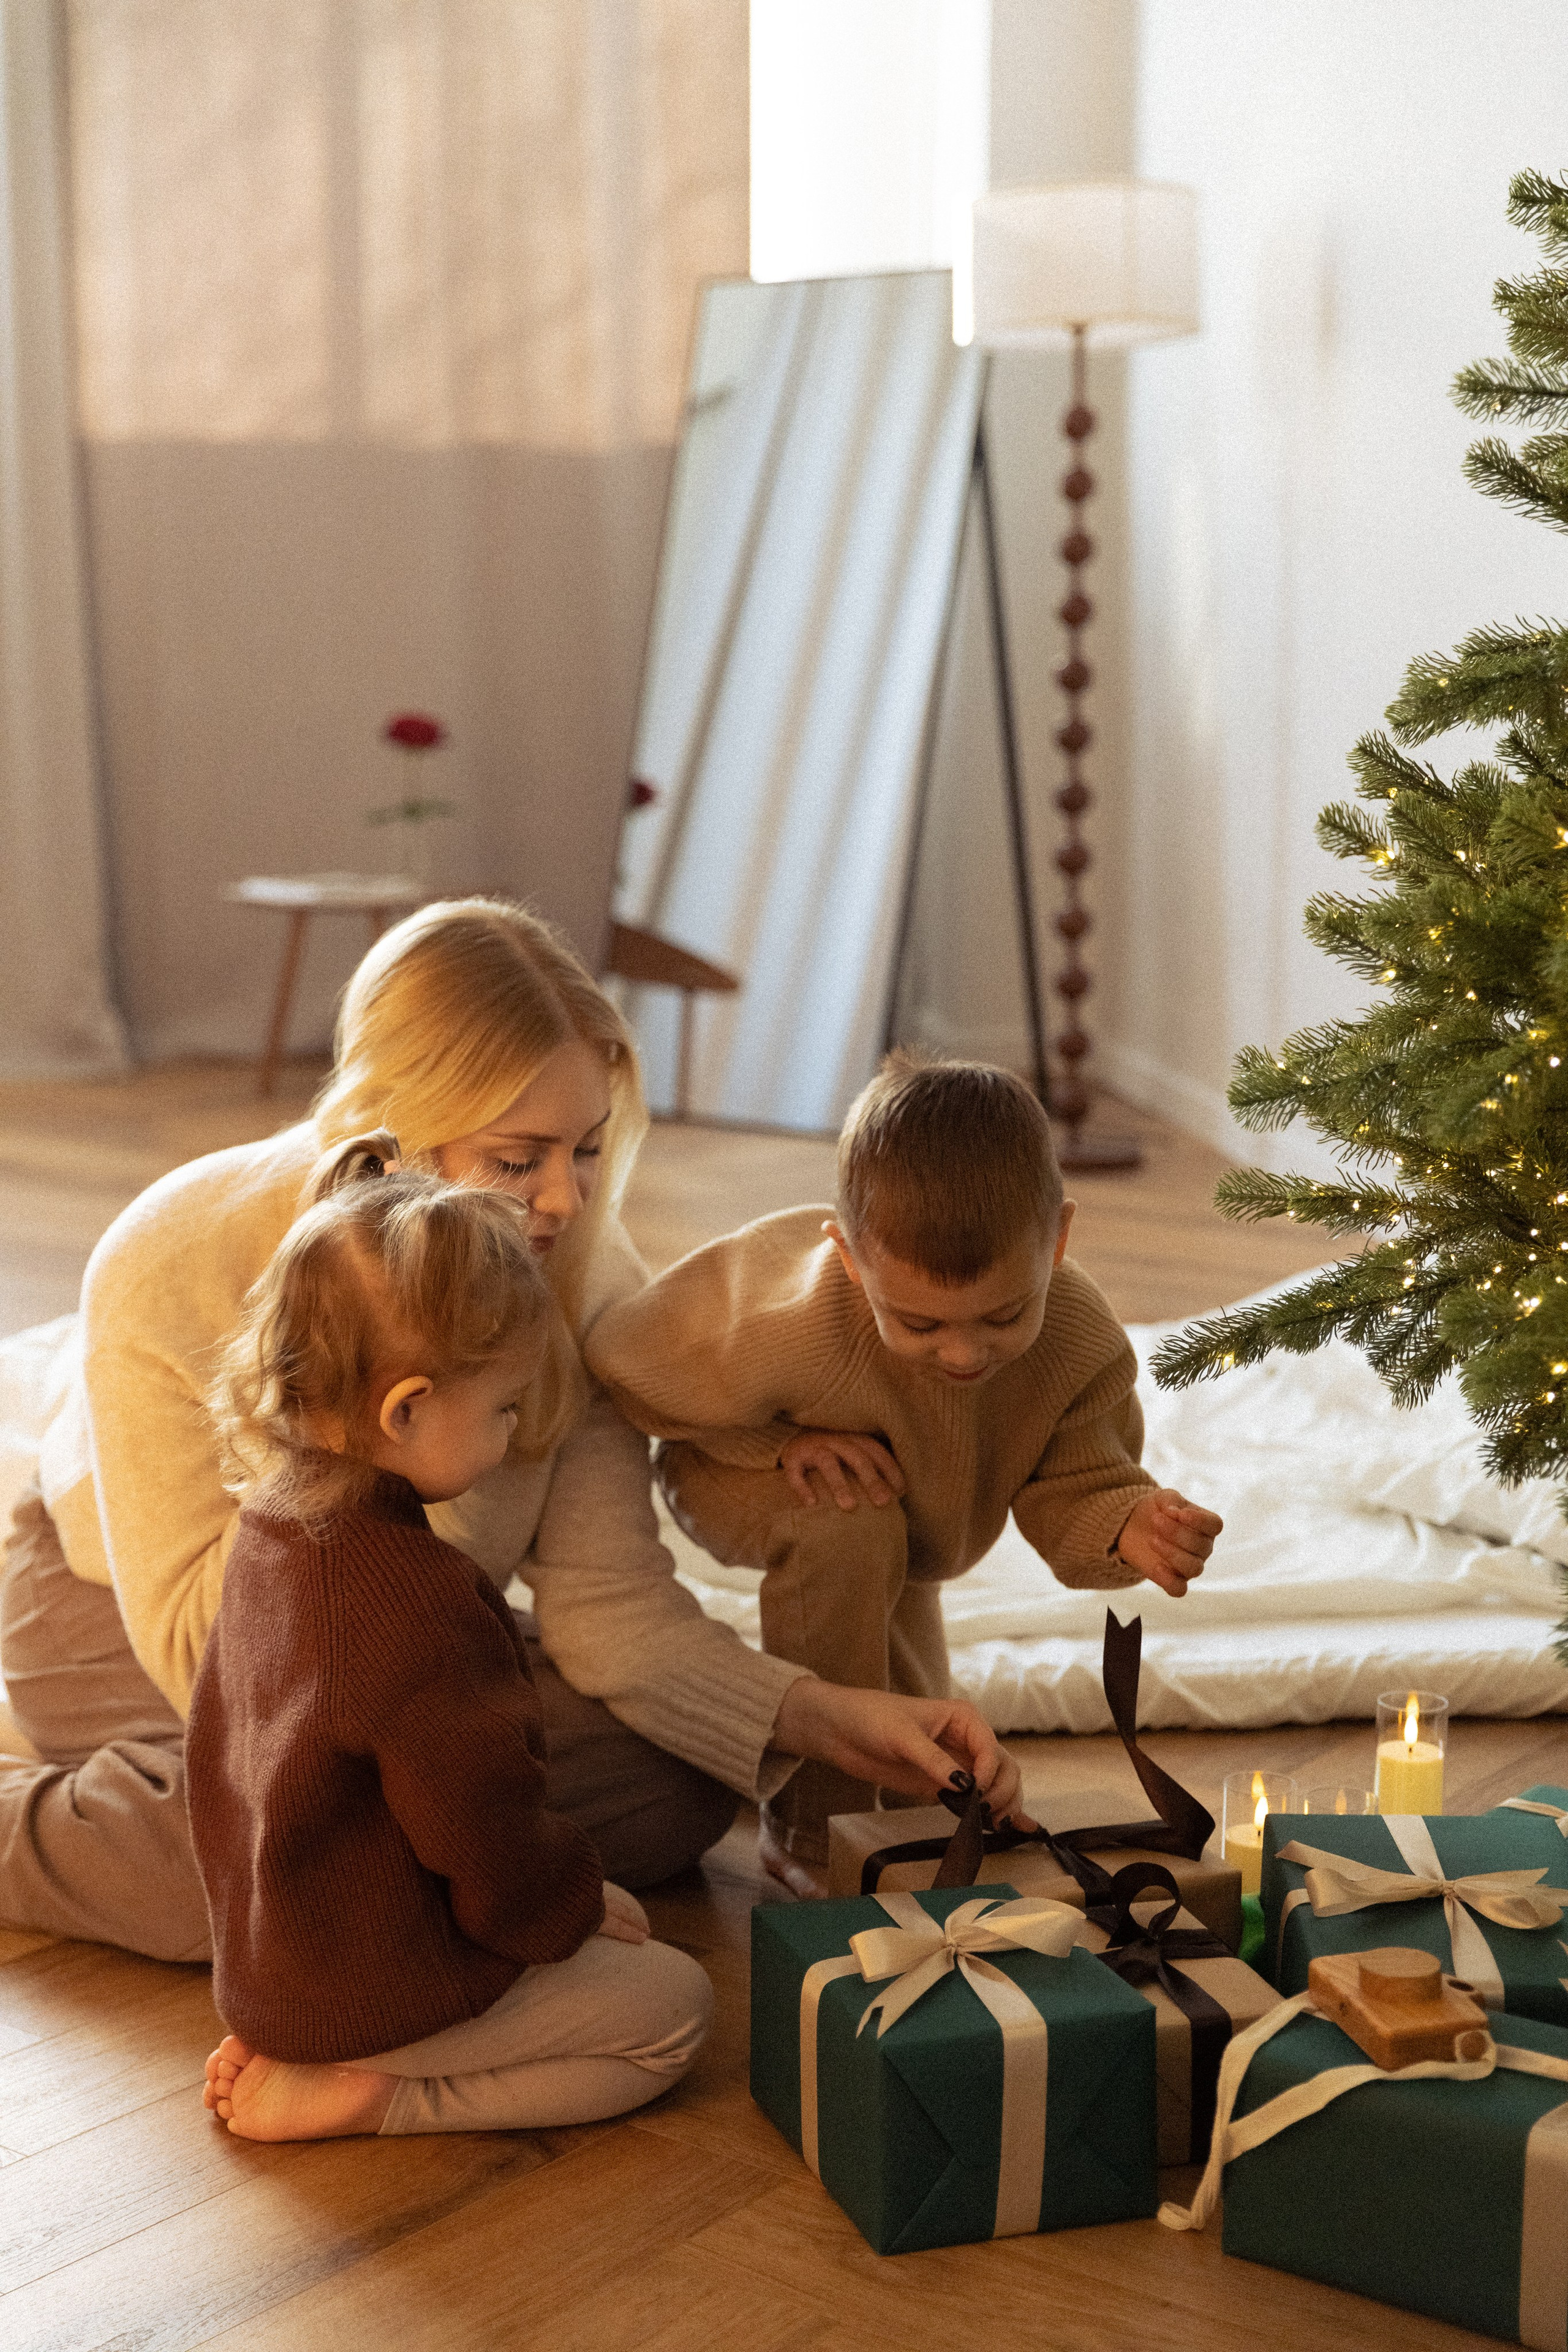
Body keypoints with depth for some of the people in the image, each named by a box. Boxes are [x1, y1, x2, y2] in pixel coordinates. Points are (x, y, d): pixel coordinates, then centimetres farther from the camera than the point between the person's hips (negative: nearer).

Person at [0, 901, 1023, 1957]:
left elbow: (608, 1600, -19)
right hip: (119, 1611, -4)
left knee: (675, 1787, -16)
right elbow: (201, 1656, -31)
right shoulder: (172, 1270, -32)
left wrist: (827, 1716, -33)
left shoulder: (585, 1278, -21)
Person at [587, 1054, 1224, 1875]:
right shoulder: (786, 1329, -45)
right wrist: (782, 1444, -35)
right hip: (737, 1483, -5)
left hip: (909, 1517, 5)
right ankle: (812, 1823, -22)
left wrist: (1132, 1525, -44)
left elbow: (1072, 1492, -20)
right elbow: (622, 1361, -28)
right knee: (849, 1528, -40)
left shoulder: (1083, 1345, -34)